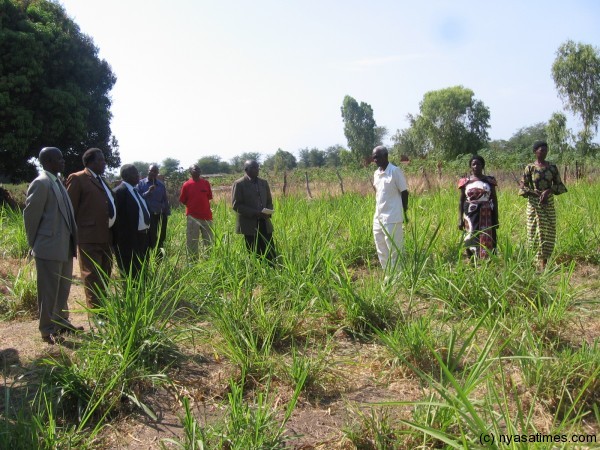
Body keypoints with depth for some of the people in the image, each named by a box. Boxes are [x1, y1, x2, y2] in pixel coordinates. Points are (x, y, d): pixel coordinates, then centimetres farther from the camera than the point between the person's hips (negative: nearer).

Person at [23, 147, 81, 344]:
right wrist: (34, 244, -3)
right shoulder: (41, 183, -14)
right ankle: (47, 330, 14)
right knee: (49, 291, 3)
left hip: (65, 246, 8)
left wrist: (72, 240, 13)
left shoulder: (57, 182, 12)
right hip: (49, 247, -8)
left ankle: (61, 322, 31)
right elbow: (30, 215, -11)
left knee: (63, 289, 17)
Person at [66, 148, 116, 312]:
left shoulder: (101, 180, 19)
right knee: (92, 276, -3)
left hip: (106, 235, 8)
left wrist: (113, 231, 15)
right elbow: (71, 209, -8)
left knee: (104, 275, 15)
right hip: (90, 236, -8)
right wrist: (74, 235, -10)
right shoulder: (77, 179, -5)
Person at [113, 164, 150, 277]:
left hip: (142, 237, 9)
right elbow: (120, 218, -16)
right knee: (131, 273, -3)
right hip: (129, 239, -9)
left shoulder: (135, 190, 13)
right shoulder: (120, 191, -13)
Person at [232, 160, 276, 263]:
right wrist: (255, 213, -18)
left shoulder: (264, 183, 14)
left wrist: (268, 212, -2)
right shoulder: (239, 184, -4)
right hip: (249, 225, -5)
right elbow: (236, 205, -9)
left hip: (264, 223, 5)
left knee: (271, 254, -1)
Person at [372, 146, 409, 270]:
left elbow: (404, 193, -6)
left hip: (392, 219, -7)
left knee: (394, 251, -2)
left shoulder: (395, 171, -9)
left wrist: (404, 213, -6)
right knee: (381, 251, 12)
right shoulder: (376, 173, 12)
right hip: (378, 218, 7)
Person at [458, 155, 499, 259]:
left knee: (487, 241, -3)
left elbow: (494, 200, 7)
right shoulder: (465, 181, 5)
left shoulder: (489, 180, 5)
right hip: (471, 216, 0)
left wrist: (496, 219, 2)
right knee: (472, 240, 0)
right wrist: (460, 219, -1)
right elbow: (461, 201, 6)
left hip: (486, 216, 0)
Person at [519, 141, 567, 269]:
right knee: (536, 232, -2)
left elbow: (559, 185, 7)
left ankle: (545, 261, 12)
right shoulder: (530, 168, -3)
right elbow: (522, 187, -3)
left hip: (549, 204, 3)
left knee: (549, 232, 3)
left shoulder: (552, 167, 4)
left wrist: (549, 191, -12)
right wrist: (537, 193, -15)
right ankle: (538, 262, 4)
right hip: (534, 204, -3)